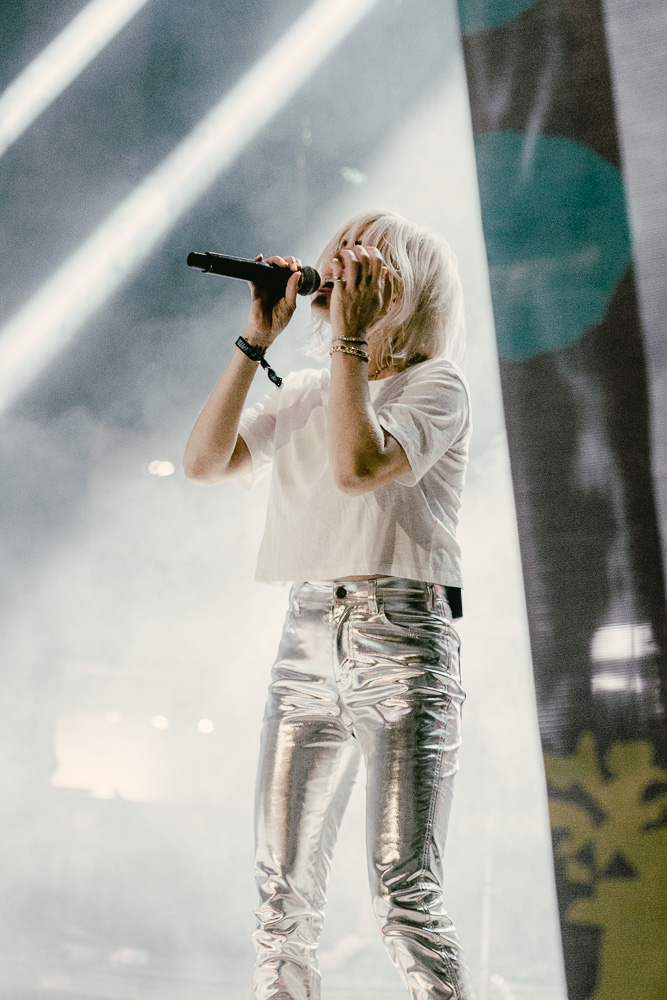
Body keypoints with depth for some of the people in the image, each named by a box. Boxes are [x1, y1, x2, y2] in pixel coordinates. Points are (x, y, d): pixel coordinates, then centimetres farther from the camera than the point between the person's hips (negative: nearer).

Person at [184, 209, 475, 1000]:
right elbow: (203, 462, 6)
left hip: (400, 638, -5)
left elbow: (359, 465, -17)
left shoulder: (435, 385, 1)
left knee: (403, 896, -11)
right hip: (307, 638, 5)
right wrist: (255, 342, 6)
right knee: (281, 894, 5)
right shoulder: (301, 394, 18)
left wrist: (350, 338, -10)